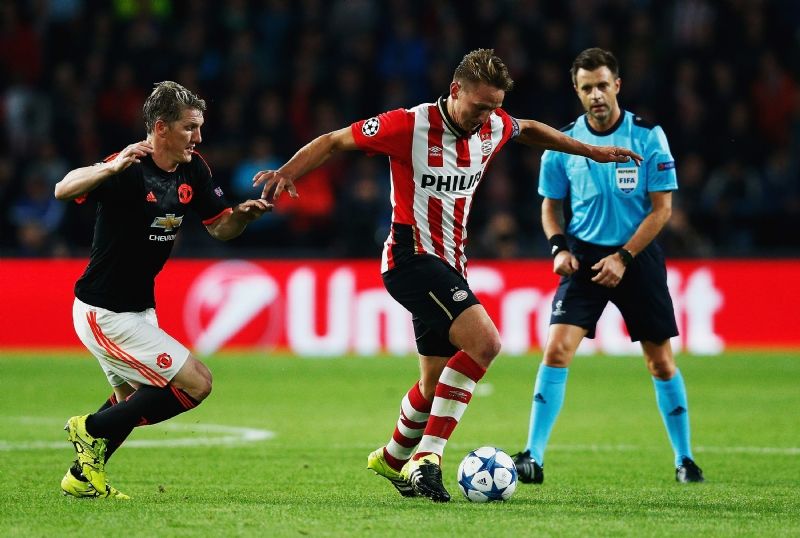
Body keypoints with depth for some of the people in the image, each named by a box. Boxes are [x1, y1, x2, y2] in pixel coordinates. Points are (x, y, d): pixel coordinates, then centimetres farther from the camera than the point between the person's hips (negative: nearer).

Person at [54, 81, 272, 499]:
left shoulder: (193, 171, 1)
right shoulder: (130, 170, -24)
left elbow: (220, 228, 10)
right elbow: (63, 190, -38)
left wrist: (244, 214, -13)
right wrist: (111, 167, -55)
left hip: (138, 309, 10)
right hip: (106, 315, -10)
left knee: (133, 400, 25)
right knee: (196, 383, -11)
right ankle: (93, 429, -1)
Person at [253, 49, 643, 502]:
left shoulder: (494, 128, 3)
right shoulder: (410, 125, -16)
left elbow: (529, 130, 27)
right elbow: (335, 141, -9)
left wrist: (590, 151, 28)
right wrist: (287, 173, -22)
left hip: (450, 265, 8)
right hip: (412, 257, -8)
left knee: (437, 385, 15)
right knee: (484, 341, -27)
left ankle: (394, 459, 41)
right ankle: (426, 457, -25)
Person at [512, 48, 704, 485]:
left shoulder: (648, 136, -7)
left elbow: (662, 207, -5)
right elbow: (551, 204, 12)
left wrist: (623, 257, -13)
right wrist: (558, 248, -7)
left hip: (636, 256, -1)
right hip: (584, 256, 1)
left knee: (661, 362, 5)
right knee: (557, 350, -16)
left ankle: (684, 460, 21)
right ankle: (532, 457, -13)